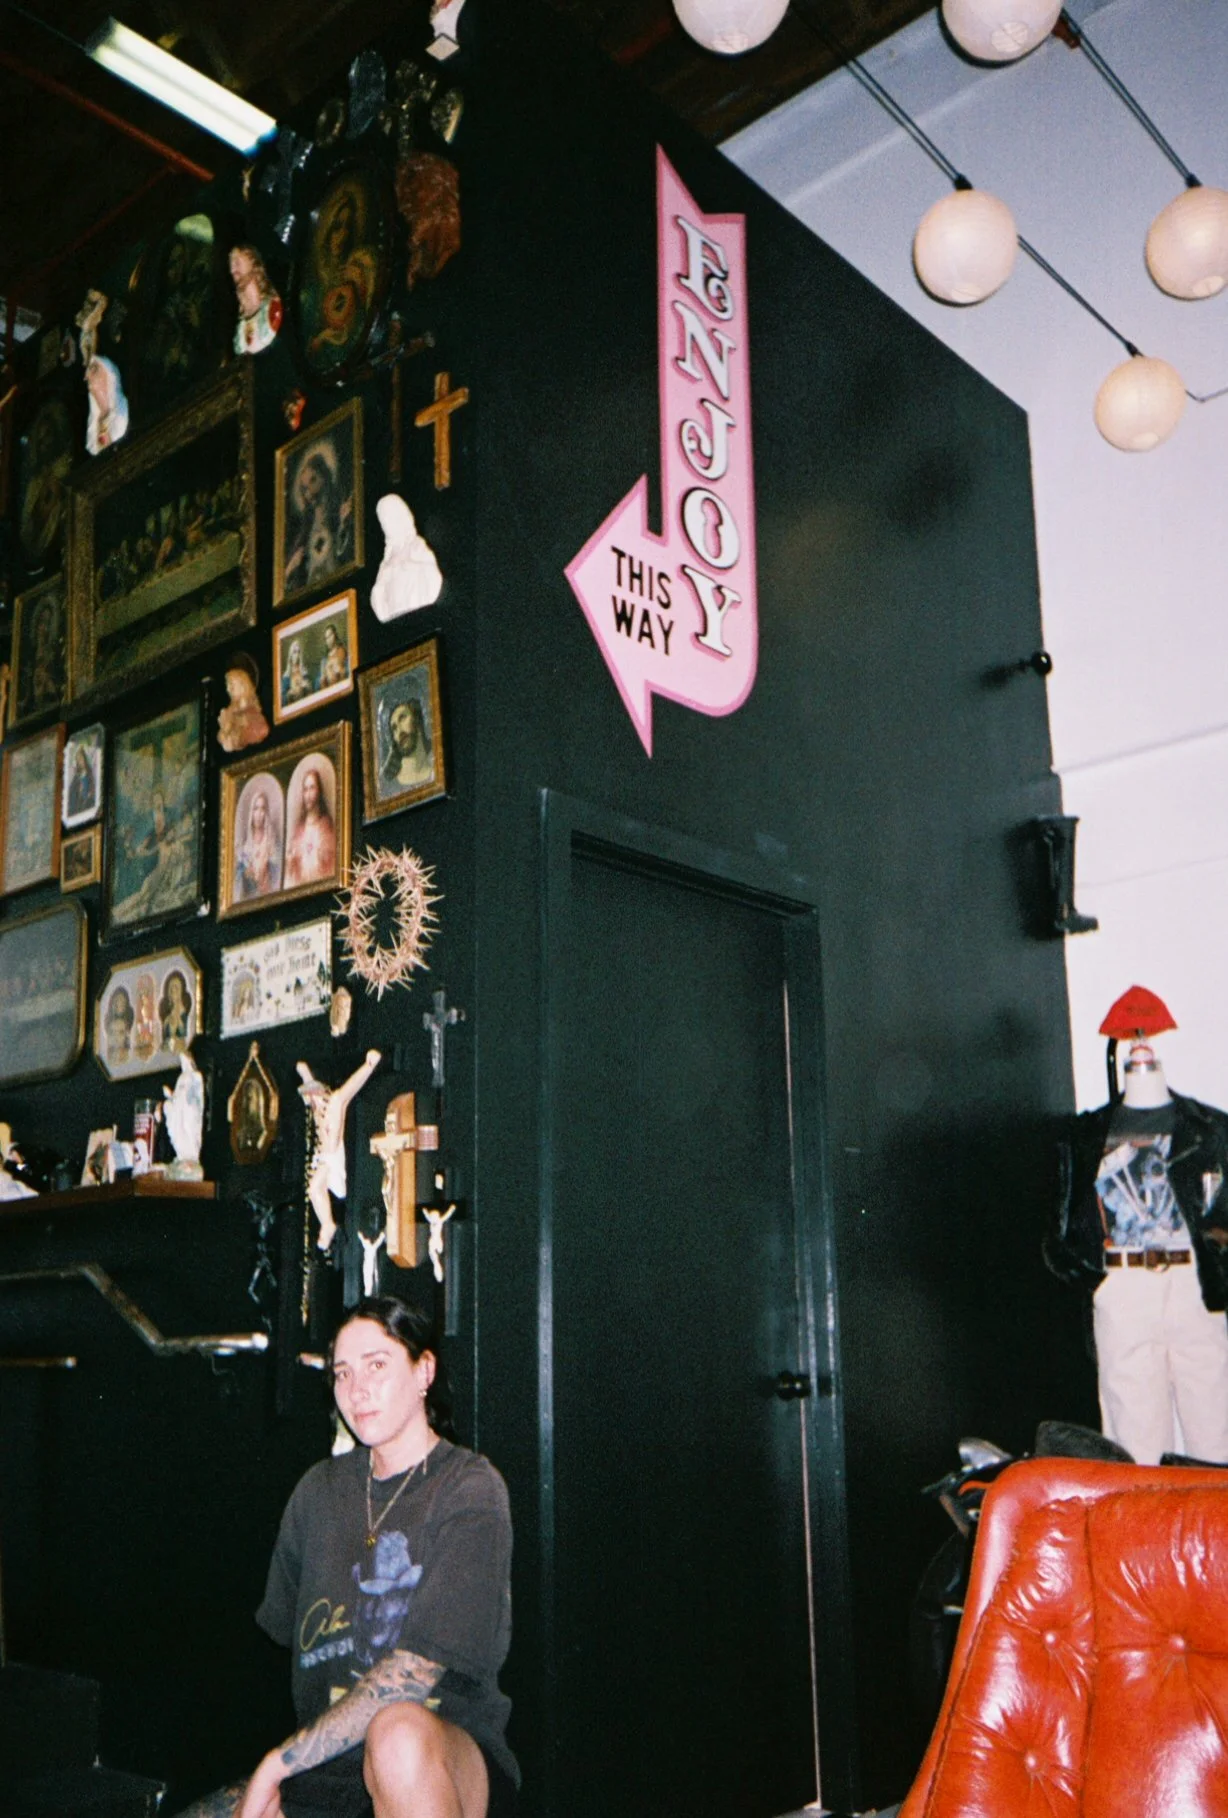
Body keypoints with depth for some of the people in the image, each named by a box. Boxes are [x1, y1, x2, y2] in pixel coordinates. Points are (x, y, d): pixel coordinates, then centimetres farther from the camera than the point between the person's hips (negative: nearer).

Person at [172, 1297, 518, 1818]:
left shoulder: (468, 1487, -6)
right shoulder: (321, 1488, 12)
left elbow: (416, 1671, -14)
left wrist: (279, 1763, -14)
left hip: (450, 1764, -4)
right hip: (321, 1771, 4)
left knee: (399, 1733, -37)